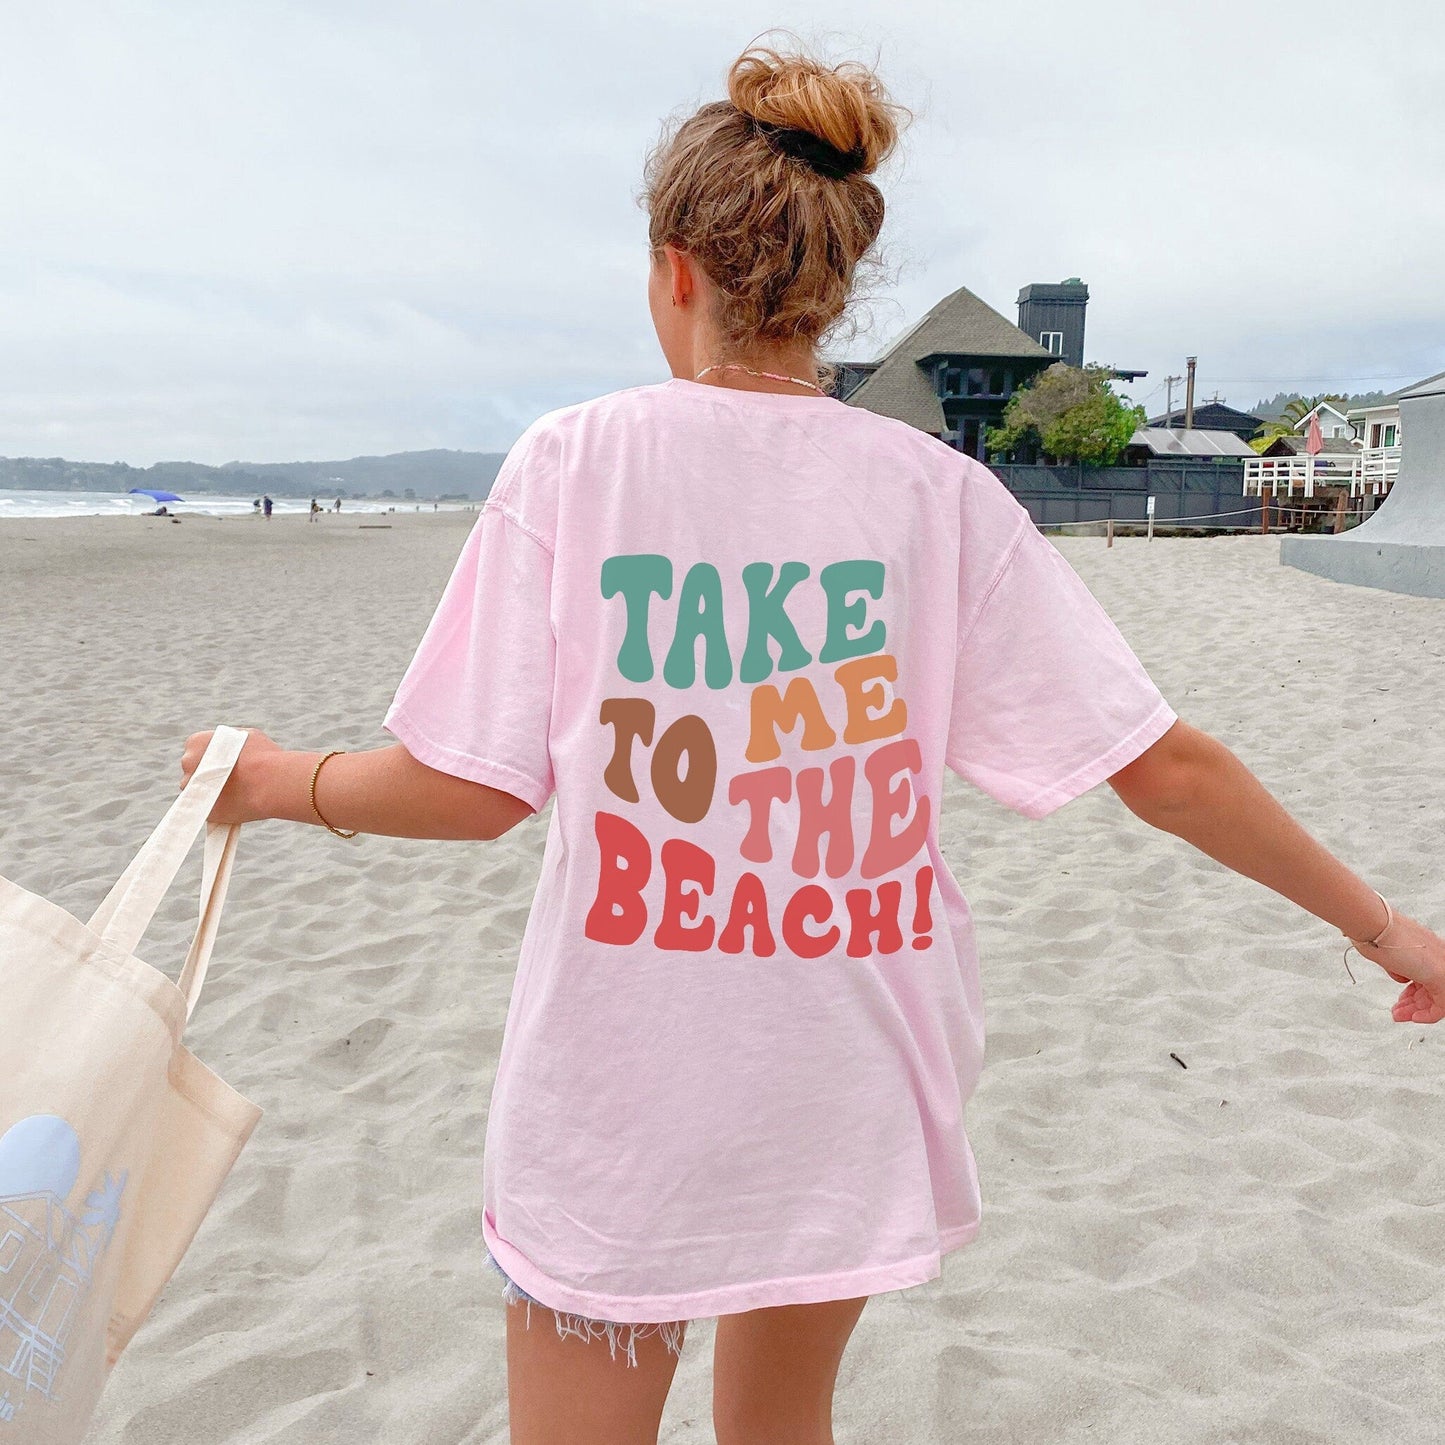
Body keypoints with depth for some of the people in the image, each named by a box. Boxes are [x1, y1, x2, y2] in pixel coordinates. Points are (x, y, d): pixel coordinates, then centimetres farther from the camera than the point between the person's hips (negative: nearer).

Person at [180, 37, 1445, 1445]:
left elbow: (469, 789, -10)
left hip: (619, 1103, -3)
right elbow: (1164, 763, -5)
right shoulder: (941, 492, -6)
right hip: (856, 1088, 3)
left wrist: (275, 779, 10)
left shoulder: (572, 460, -11)